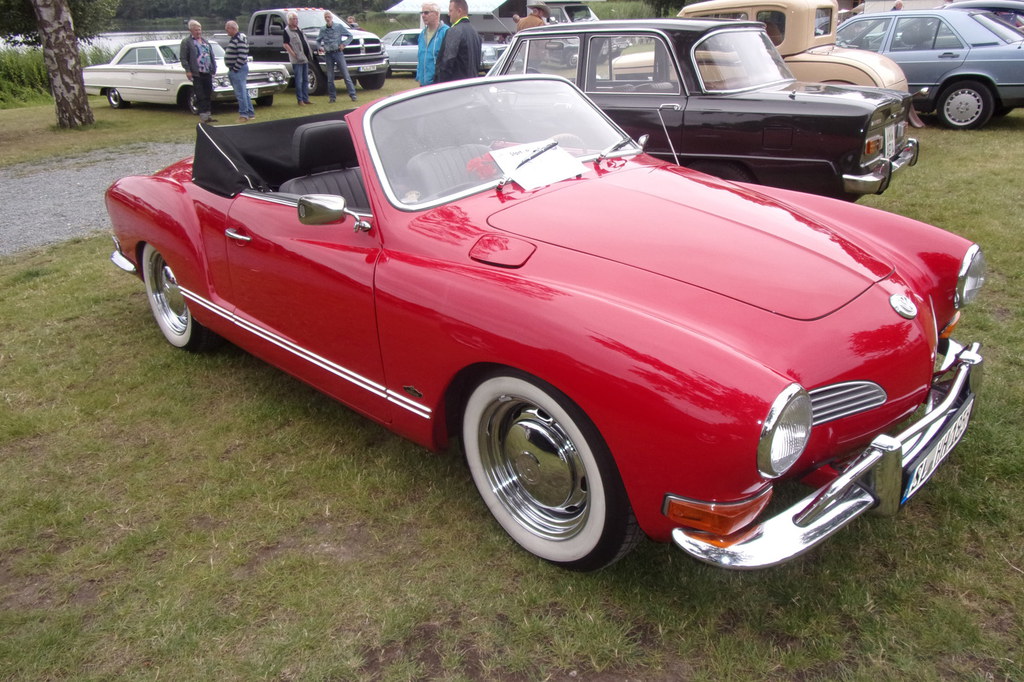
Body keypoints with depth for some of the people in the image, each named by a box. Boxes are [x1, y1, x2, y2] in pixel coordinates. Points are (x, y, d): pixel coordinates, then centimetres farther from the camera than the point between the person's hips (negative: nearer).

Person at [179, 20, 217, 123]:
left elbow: (211, 55, 20)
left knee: (208, 95, 11)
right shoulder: (186, 41, -1)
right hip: (196, 73, -6)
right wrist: (187, 70, -13)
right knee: (200, 96, -5)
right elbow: (183, 58, -5)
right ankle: (203, 116, -3)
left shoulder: (205, 41, 17)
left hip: (207, 72, 6)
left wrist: (213, 68, 11)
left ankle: (208, 115, 20)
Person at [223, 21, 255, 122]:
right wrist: (232, 70, 12)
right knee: (243, 92, 13)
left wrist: (235, 68, -18)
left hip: (238, 70, -10)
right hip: (233, 70, 10)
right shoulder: (234, 38, 16)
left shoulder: (240, 39, -14)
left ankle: (244, 114, -5)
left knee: (241, 93, -8)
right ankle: (250, 113, 18)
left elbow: (242, 56, -21)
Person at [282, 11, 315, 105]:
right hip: (297, 60, -8)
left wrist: (309, 54, 15)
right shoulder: (287, 31, -6)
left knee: (305, 80, 10)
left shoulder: (298, 29, 18)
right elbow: (286, 45, -12)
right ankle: (300, 100, -3)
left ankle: (305, 99, 15)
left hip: (305, 58, 8)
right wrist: (294, 55, -19)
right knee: (299, 81, -6)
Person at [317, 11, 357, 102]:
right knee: (330, 77, 4)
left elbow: (350, 36, 2)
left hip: (338, 53, -3)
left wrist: (343, 44, -10)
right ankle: (332, 96, 11)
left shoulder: (339, 27, 0)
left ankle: (352, 94, -4)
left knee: (346, 74, -6)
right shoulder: (322, 30, 8)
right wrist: (320, 47, -1)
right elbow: (318, 40, 19)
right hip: (328, 54, 3)